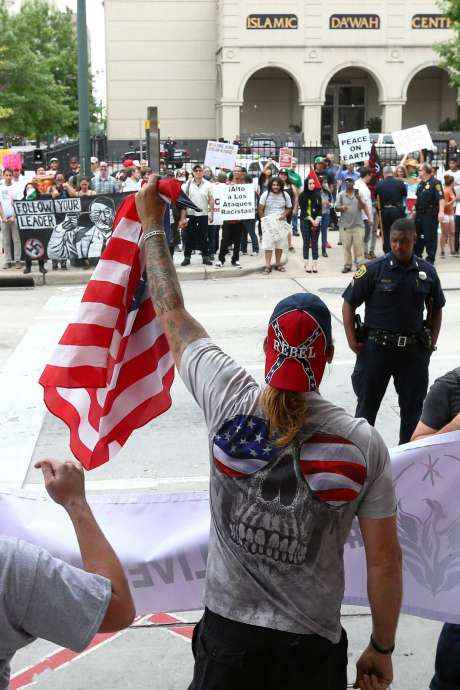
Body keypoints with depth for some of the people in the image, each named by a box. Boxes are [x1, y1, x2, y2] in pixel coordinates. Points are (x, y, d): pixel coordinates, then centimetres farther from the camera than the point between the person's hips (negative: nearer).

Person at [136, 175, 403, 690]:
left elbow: (171, 313, 4)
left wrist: (151, 224, 17)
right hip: (314, 648, 0)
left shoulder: (229, 403, -12)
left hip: (228, 634, 1)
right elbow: (384, 562, -8)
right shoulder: (364, 444, -14)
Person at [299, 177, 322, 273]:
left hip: (316, 222, 2)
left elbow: (320, 209, 5)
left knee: (314, 243, 2)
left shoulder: (317, 195, 8)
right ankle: (307, 264, 3)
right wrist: (311, 220, -13)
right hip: (305, 221, -2)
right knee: (306, 243, 0)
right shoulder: (302, 196, 0)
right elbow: (303, 209, -5)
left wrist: (317, 220, -9)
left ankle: (315, 264, 2)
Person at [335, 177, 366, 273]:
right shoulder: (341, 195, 7)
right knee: (346, 246, 3)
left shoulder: (358, 193, 7)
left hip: (358, 224, -1)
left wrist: (359, 199, -19)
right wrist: (341, 208, -19)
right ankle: (347, 265, 10)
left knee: (359, 245, -3)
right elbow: (336, 207, 3)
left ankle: (360, 264, 2)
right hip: (345, 225, 1)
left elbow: (363, 207, 0)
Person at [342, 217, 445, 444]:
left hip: (414, 350, 3)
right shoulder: (374, 269, -8)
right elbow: (349, 304, -2)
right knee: (367, 403, 9)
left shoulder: (427, 272, 2)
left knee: (413, 406, 11)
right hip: (376, 347, -3)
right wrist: (352, 340, -8)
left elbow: (436, 309, 15)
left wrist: (432, 341, 6)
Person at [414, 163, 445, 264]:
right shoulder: (421, 183, 14)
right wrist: (416, 211, 23)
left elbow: (441, 198, -19)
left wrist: (441, 212, -27)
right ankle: (416, 255, 26)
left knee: (430, 236, -3)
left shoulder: (435, 183, -12)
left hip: (430, 214, -8)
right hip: (420, 214, 9)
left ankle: (430, 258, 5)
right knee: (417, 235, 14)